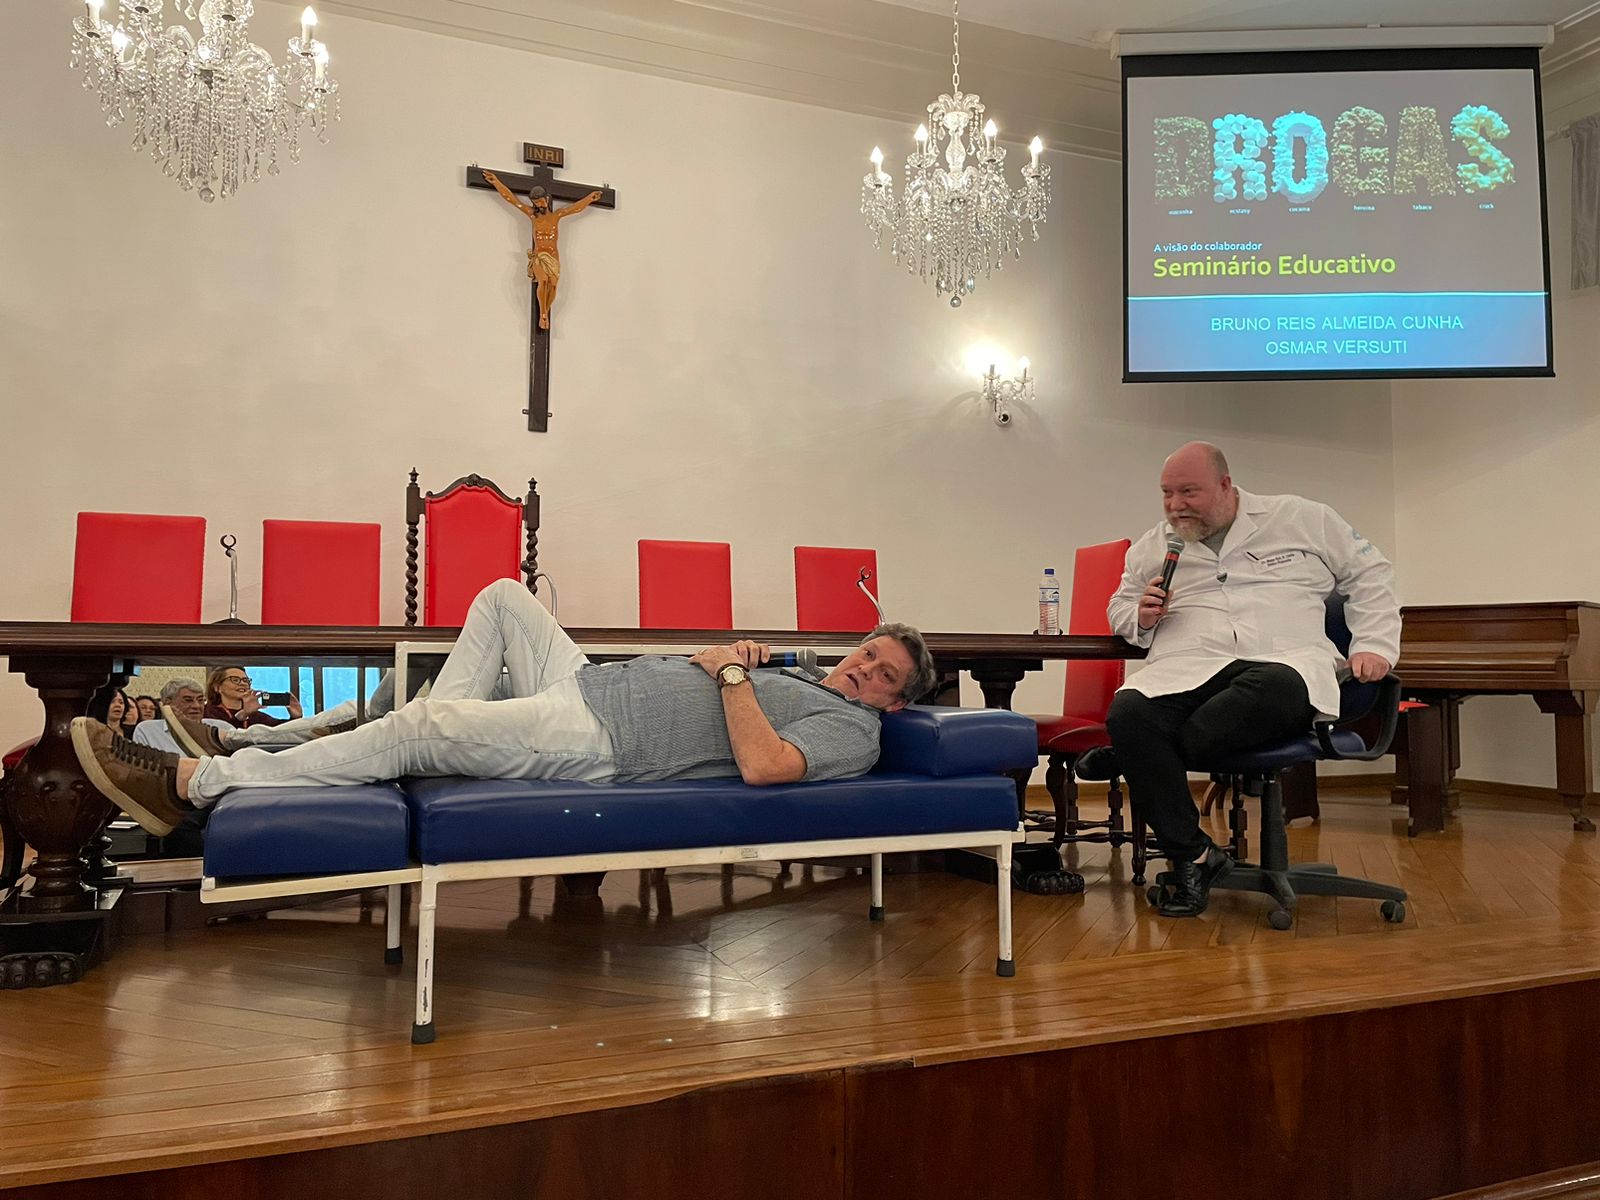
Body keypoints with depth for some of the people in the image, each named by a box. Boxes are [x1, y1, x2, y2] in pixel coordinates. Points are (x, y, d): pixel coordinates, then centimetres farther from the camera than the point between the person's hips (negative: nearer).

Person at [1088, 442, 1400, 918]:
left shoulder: (1301, 518, 16)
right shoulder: (1152, 546, 22)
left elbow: (1370, 573, 19)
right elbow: (1119, 608, 29)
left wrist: (1374, 644, 7)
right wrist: (1140, 616, 5)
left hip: (1284, 661, -1)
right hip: (1186, 666, 2)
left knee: (1278, 690, -42)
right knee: (1128, 712, -33)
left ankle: (1129, 758, -23)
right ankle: (1192, 855, -19)